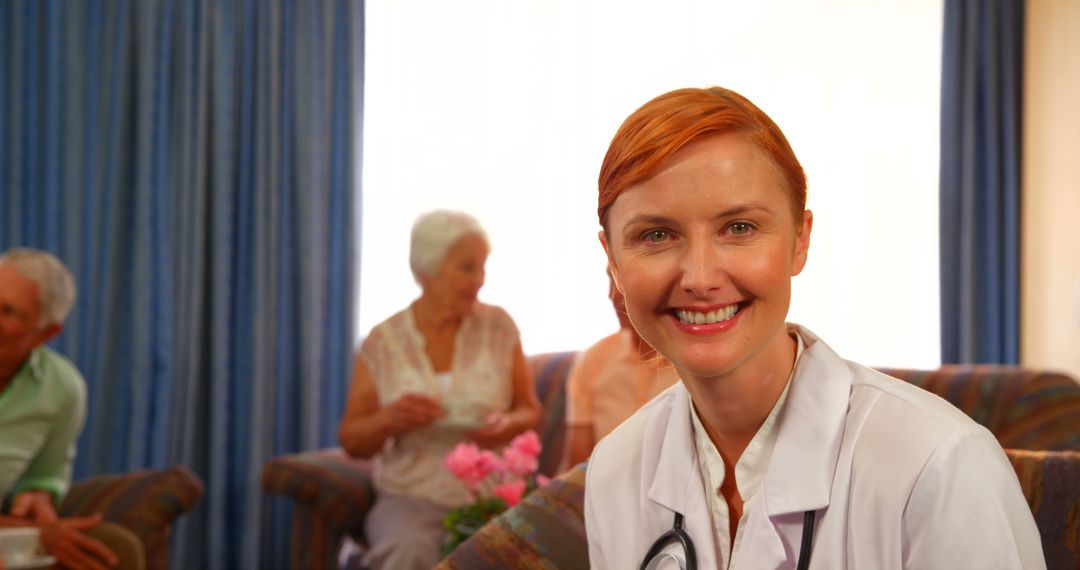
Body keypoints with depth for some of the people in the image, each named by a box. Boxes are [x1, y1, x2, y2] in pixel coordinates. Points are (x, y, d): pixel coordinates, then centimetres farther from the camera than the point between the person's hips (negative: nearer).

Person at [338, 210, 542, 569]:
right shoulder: (383, 342, 2)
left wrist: (508, 425, -11)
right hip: (410, 498, -1)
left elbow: (531, 411, 12)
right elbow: (351, 441, 6)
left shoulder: (498, 327, 5)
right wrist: (390, 418, -15)